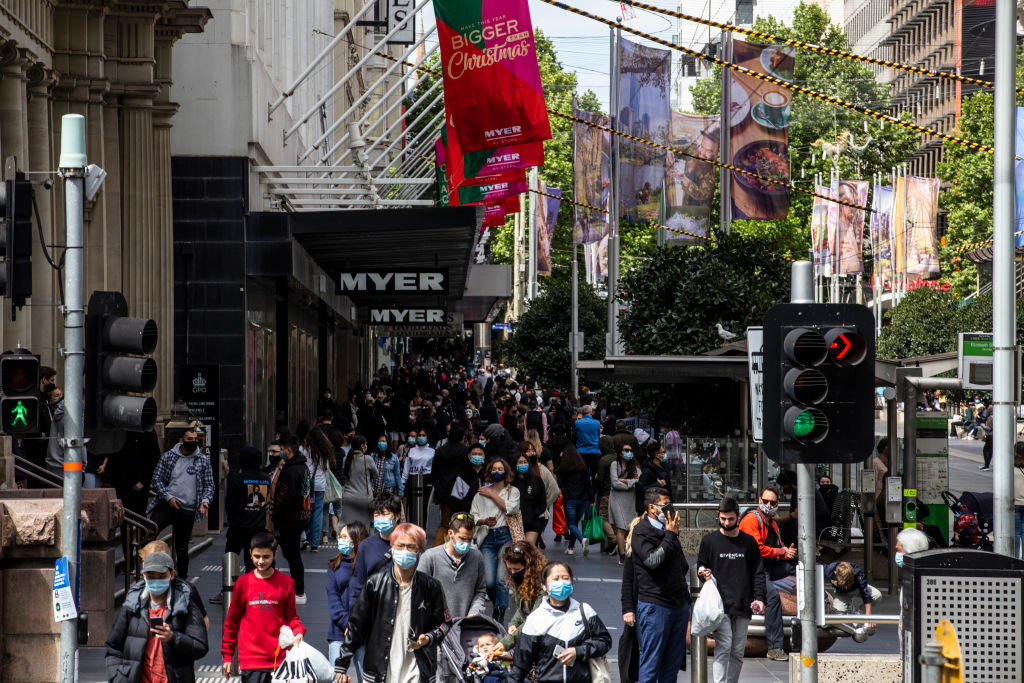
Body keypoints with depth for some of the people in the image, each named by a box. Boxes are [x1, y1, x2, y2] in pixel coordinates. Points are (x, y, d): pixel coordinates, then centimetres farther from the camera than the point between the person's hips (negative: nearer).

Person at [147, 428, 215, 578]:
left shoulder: (203, 460, 7)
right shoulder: (168, 457, 4)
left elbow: (209, 485, 10)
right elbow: (156, 479, 3)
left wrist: (205, 500, -10)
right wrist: (168, 497, -10)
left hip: (187, 511, 1)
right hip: (165, 505, -1)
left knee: (182, 548, 10)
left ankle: (182, 577, 23)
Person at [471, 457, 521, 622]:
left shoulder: (512, 491, 13)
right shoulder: (482, 493, 15)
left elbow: (511, 508, -7)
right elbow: (472, 516, 9)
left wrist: (493, 495, -1)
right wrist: (484, 521, -12)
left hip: (506, 536, -1)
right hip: (487, 538, 1)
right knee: (489, 581, -8)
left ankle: (500, 614, -6)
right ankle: (499, 606, 18)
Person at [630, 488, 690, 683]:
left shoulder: (669, 530, 17)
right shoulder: (641, 532, -6)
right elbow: (652, 560, -21)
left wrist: (685, 588, 15)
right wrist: (670, 535, -14)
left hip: (679, 603, 7)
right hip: (655, 605, -7)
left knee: (673, 660, 9)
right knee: (651, 661, -6)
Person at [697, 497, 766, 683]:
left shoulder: (749, 542, 11)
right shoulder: (709, 541, 6)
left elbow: (758, 572, 11)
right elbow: (700, 567, 12)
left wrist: (759, 597, -2)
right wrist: (704, 574, -12)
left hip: (742, 607, 3)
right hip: (719, 606, -3)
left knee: (738, 652, 6)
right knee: (723, 647, -14)